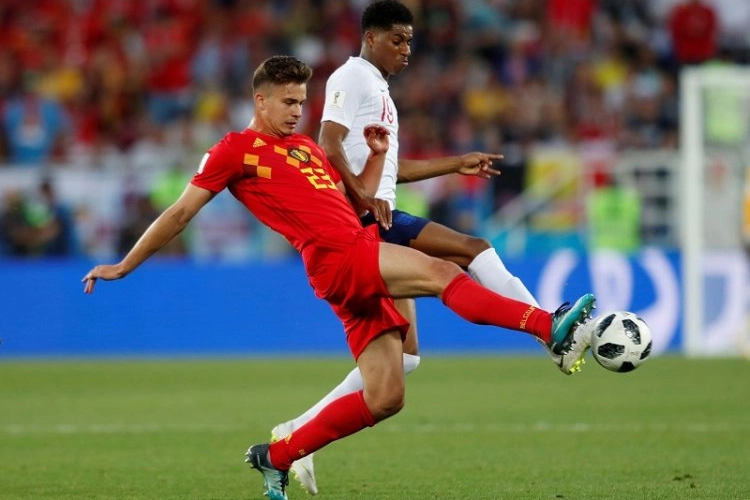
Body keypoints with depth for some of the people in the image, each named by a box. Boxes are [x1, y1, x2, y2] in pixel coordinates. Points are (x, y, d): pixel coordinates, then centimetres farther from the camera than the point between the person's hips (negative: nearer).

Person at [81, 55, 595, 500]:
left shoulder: (306, 146, 28)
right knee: (442, 272, -27)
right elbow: (181, 212, 8)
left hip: (362, 255, 8)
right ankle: (550, 327, -40)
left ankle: (276, 456, 16)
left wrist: (377, 156, 17)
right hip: (336, 259, -8)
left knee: (385, 399, 2)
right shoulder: (236, 149, 6)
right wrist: (124, 266, 9)